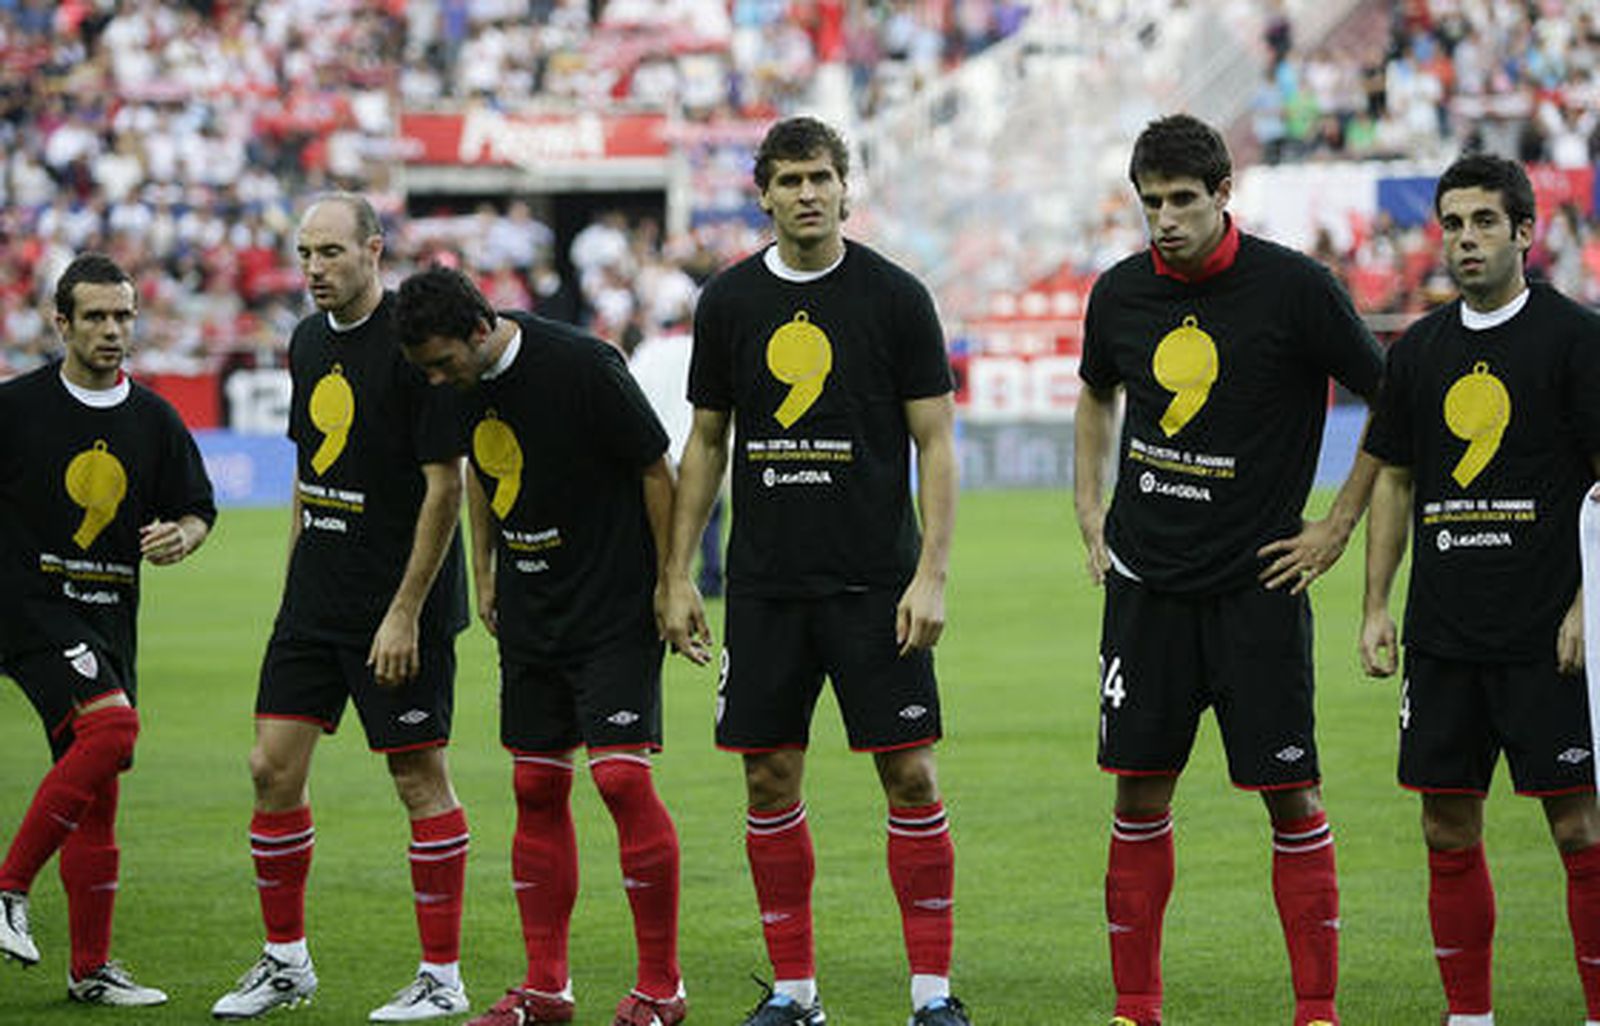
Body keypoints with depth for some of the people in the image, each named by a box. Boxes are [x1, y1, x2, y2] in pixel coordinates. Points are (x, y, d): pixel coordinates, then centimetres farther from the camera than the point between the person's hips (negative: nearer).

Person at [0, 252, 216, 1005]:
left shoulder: (153, 419, 8)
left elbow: (198, 510, 15)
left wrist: (180, 536, -7)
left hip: (109, 615, 5)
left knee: (94, 787, 6)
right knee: (112, 724, -27)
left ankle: (91, 970, 11)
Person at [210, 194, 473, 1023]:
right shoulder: (309, 341, 10)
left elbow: (445, 485, -16)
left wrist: (404, 613, -18)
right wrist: (292, 578, 16)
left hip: (400, 607, -8)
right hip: (315, 601, 8)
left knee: (420, 778, -1)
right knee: (273, 767, 5)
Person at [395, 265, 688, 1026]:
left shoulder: (582, 366, -20)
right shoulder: (465, 382, 0)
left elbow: (656, 469, -13)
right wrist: (484, 574, 19)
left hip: (616, 610, -7)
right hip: (531, 613, 7)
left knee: (621, 777, -13)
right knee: (537, 789, 7)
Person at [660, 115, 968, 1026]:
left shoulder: (895, 296, -3)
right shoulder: (729, 301, 6)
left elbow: (936, 443, -2)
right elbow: (706, 444, 13)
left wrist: (932, 575, -11)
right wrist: (678, 575, 8)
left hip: (876, 583, -3)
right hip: (765, 584, 3)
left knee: (911, 778, -5)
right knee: (771, 781, 4)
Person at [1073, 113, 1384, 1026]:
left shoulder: (1293, 288, -10)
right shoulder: (1121, 294, 3)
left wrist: (1338, 526, -3)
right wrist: (1092, 513, 16)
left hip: (1259, 583, -4)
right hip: (1146, 579, 4)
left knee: (1291, 793, -3)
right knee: (1141, 792, 4)